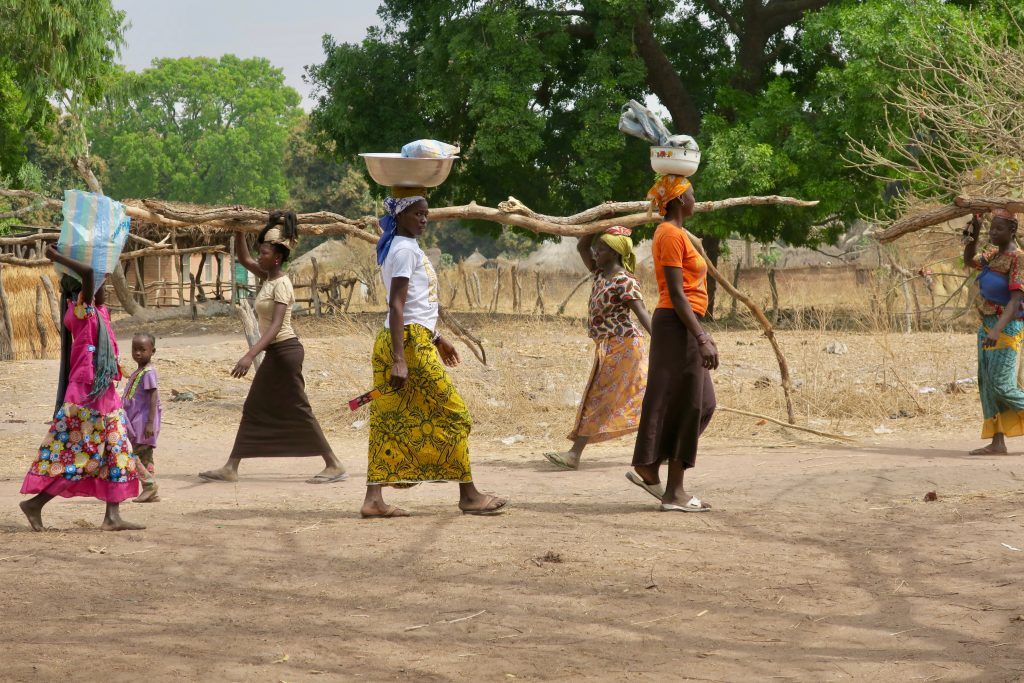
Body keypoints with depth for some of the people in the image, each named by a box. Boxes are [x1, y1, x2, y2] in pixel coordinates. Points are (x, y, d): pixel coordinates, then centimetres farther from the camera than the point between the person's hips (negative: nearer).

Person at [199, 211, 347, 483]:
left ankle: (334, 466, -3)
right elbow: (243, 259, 22)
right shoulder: (268, 277, 9)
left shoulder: (281, 284, -17)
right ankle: (231, 468, 13)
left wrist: (250, 355, -36)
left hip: (285, 351, -10)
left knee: (298, 411, -6)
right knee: (253, 409, 10)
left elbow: (276, 325, -27)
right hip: (275, 352, 10)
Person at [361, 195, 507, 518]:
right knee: (454, 414, -1)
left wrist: (436, 338, 29)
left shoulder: (405, 247, 18)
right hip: (410, 342, -10)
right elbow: (397, 306, -19)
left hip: (416, 337, 10)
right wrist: (399, 360, -24)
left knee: (390, 419, 4)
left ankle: (373, 499, 0)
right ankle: (468, 495, 4)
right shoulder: (405, 250, -12)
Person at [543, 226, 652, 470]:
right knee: (640, 398, 10)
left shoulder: (624, 282, -16)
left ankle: (575, 454, -8)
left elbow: (642, 312, -24)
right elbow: (581, 247, 18)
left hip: (620, 346, -9)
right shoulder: (601, 273, 10)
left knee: (598, 398, -8)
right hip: (607, 347, 9)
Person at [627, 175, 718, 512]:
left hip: (685, 326, 10)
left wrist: (702, 334, 21)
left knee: (701, 404, 12)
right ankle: (674, 493, -3)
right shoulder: (672, 235, -13)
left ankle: (648, 469, 13)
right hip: (677, 326, -10)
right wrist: (701, 338, -22)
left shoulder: (674, 234, 18)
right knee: (683, 405, -6)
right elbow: (676, 294, -19)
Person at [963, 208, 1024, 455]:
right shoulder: (994, 255, 11)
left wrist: (997, 330, -34)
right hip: (988, 326, 9)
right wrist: (974, 234, 9)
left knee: (1002, 385, -11)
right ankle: (997, 442, 3)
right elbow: (969, 260, 27)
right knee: (987, 385, 3)